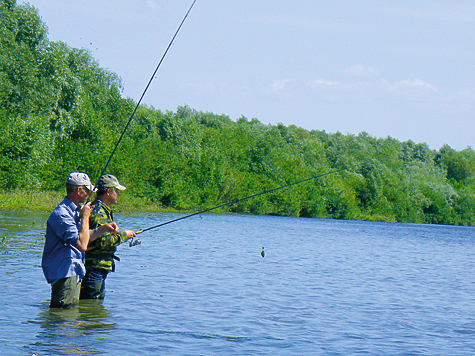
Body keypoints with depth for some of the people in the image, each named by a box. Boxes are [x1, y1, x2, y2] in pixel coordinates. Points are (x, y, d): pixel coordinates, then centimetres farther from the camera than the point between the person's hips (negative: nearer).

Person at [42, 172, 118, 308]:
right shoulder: (61, 214, -20)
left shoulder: (75, 211, 14)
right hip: (64, 273, -11)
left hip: (73, 273, 11)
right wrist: (85, 217, -18)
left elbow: (82, 237, 28)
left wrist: (103, 229, 17)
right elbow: (82, 245, -26)